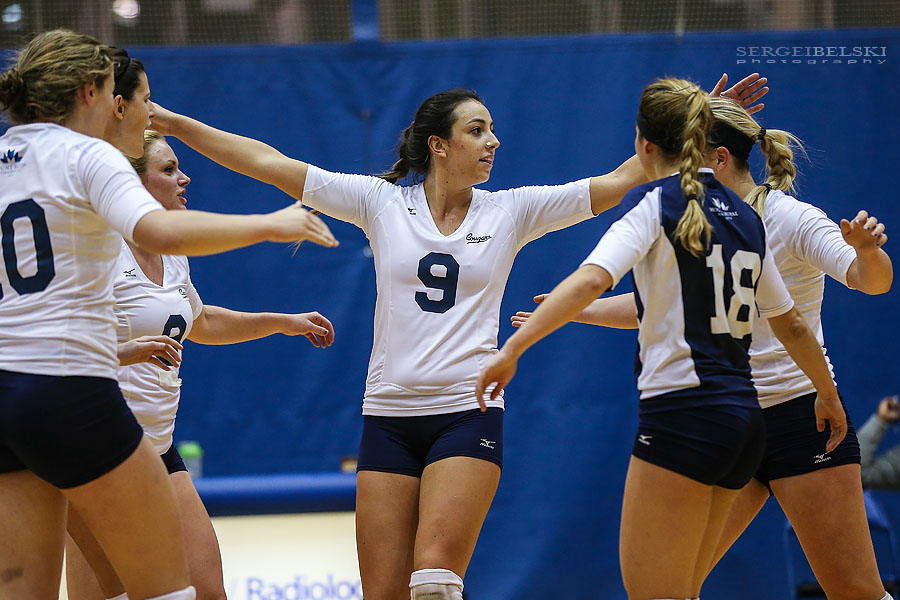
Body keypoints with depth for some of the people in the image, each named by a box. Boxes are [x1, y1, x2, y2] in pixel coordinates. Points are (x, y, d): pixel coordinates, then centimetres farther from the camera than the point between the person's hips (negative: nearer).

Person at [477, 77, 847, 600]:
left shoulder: (655, 202, -6)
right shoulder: (743, 215, 15)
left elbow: (591, 280, -23)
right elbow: (790, 323, 23)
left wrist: (513, 348, -26)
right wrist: (828, 395, 38)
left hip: (683, 412, -8)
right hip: (745, 417, 8)